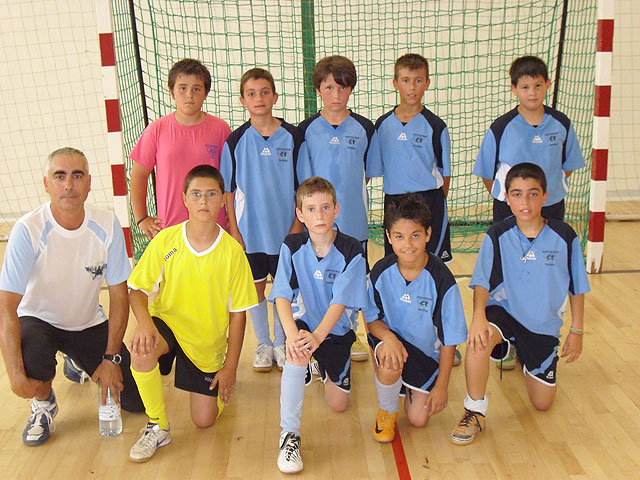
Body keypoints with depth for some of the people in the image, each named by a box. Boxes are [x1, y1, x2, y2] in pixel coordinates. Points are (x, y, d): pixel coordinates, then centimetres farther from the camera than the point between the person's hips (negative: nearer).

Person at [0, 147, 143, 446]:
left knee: (135, 400, -2)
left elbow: (119, 296, -10)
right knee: (32, 352, -39)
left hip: (89, 324, 3)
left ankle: (77, 362, 29)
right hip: (38, 321, -3)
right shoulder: (28, 231, -25)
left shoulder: (107, 226, -16)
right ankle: (44, 403, 0)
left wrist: (111, 359, -12)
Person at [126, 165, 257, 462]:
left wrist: (230, 368, -5)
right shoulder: (165, 241, -11)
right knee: (141, 350, -36)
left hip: (208, 342, 0)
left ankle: (220, 383, 36)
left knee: (205, 421, 1)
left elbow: (238, 312, -6)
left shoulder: (232, 251, -12)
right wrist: (144, 321, -29)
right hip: (167, 324, 0)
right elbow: (138, 290, -6)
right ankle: (157, 428, -12)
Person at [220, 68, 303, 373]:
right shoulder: (235, 141, -3)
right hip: (249, 229, 0)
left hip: (285, 227, 0)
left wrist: (298, 223, -2)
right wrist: (233, 229, -3)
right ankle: (263, 345, 27)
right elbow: (228, 189, 1)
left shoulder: (292, 137, -3)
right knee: (255, 287, 10)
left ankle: (281, 343, 27)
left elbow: (301, 185, 2)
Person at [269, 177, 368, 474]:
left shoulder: (351, 251, -18)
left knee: (339, 405, 4)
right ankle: (289, 436, -24)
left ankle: (327, 368, 40)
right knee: (297, 354, -36)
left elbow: (340, 302, -25)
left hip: (336, 330, 1)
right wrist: (292, 335, -41)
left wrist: (317, 336, -41)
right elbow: (282, 296, -23)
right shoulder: (292, 247, -14)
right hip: (303, 323, -1)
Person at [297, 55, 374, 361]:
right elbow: (303, 178, 1)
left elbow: (368, 172, 12)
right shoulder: (307, 129, -1)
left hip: (354, 220, 2)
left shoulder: (364, 128, 2)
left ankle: (350, 335, 29)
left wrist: (349, 192, 4)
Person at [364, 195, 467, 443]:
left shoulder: (441, 278, -21)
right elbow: (372, 319, -4)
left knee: (418, 419, -4)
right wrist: (388, 338, -28)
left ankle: (413, 390, 32)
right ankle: (387, 412, -2)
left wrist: (441, 386, -10)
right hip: (392, 338, 0)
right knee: (389, 363, -35)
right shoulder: (381, 272, -14)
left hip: (427, 351, 0)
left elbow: (450, 337, -13)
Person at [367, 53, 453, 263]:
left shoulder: (435, 125, -2)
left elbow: (445, 172, 2)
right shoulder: (383, 125, 5)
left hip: (429, 201, -2)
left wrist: (437, 203, 0)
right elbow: (373, 168, 10)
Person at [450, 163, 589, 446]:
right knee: (478, 340, -38)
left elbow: (577, 288, 1)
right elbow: (482, 283, -14)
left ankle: (525, 358, 41)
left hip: (544, 324, 2)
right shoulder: (497, 236, -11)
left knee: (542, 403, 8)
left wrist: (576, 331, 5)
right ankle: (475, 411, -15)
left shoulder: (564, 237, -10)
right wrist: (479, 316, -33)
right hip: (504, 312, -2)